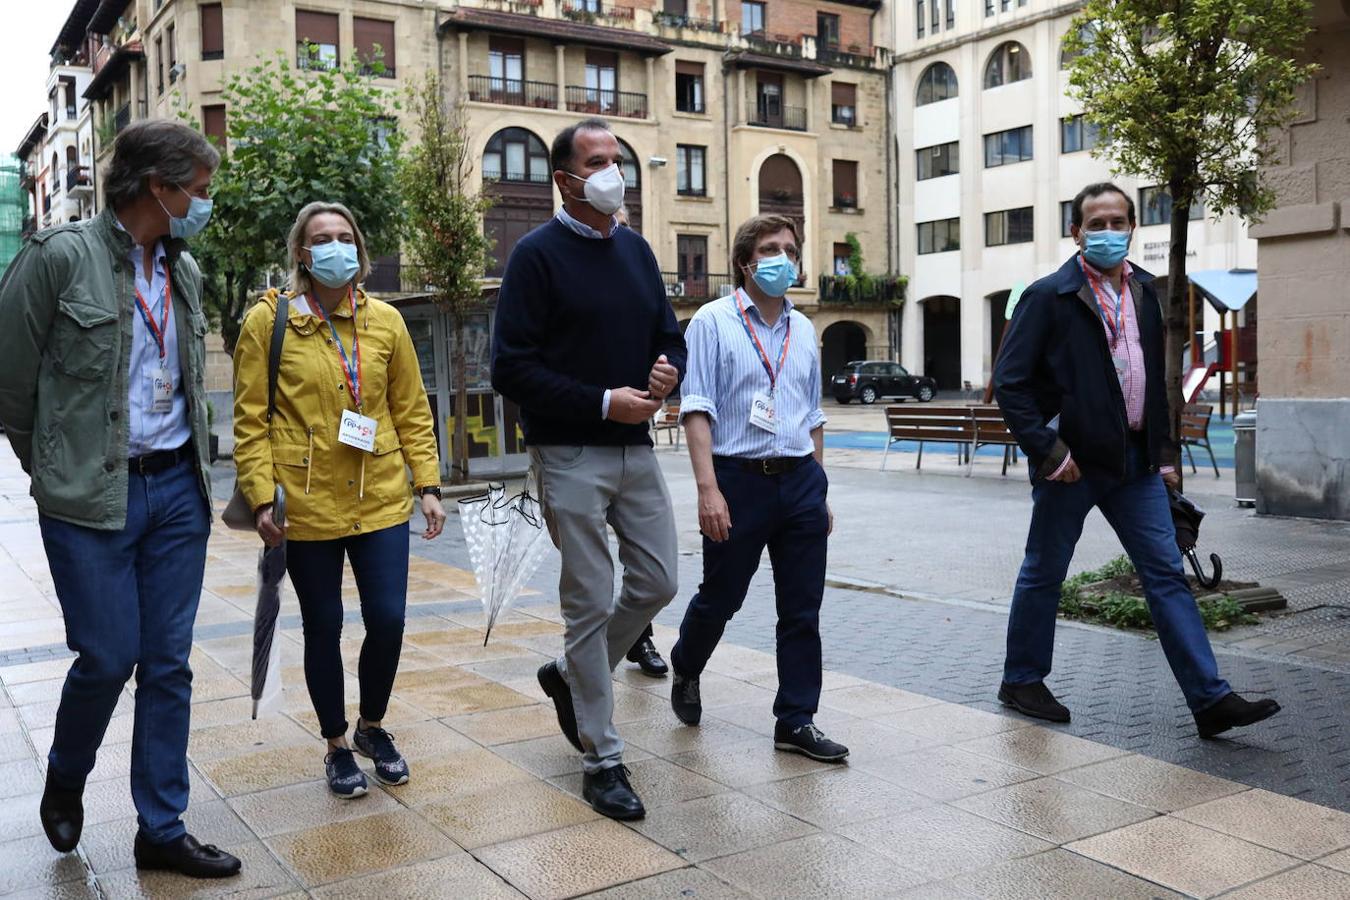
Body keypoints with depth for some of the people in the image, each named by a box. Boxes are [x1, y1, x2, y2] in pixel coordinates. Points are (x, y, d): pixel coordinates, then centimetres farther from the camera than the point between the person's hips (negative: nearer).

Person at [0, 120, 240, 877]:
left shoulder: (185, 270, 11)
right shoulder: (61, 256, -8)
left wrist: (189, 466, 15)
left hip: (178, 489, 5)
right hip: (92, 496, -5)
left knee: (169, 664, 7)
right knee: (109, 656, -1)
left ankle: (163, 829, 18)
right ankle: (65, 778, 31)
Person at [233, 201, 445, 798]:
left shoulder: (385, 321, 5)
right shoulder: (269, 320, -4)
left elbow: (412, 411, 8)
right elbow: (250, 420, -4)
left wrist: (428, 486, 3)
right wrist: (262, 497, -11)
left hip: (381, 499, 2)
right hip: (305, 505, -2)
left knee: (388, 620, 1)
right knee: (323, 628, 9)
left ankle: (373, 727, 29)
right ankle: (336, 746, 29)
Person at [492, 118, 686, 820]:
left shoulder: (635, 249, 12)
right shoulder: (538, 254, -7)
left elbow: (670, 335, 19)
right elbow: (512, 369, -13)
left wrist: (669, 368, -5)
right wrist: (604, 402, -17)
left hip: (636, 449, 6)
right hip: (570, 455, -6)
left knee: (657, 584, 9)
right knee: (590, 602, 0)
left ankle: (571, 676, 34)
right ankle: (602, 759, 12)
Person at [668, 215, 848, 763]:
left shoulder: (803, 329, 13)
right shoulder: (713, 321, -4)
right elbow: (697, 409, -10)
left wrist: (818, 491, 17)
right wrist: (708, 488, -18)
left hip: (800, 481, 5)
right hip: (739, 479, -5)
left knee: (802, 610, 5)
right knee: (719, 598, 9)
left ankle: (797, 721, 16)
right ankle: (685, 671, 39)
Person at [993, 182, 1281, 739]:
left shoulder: (1143, 292, 12)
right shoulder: (1049, 296, -8)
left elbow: (1155, 380, 19)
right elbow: (1009, 383, -12)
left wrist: (1164, 453, 13)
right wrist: (1048, 452, -17)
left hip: (1134, 460, 6)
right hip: (1071, 462, -5)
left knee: (1167, 575, 3)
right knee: (1044, 573, 8)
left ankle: (1210, 699, 5)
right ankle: (1021, 681, 24)